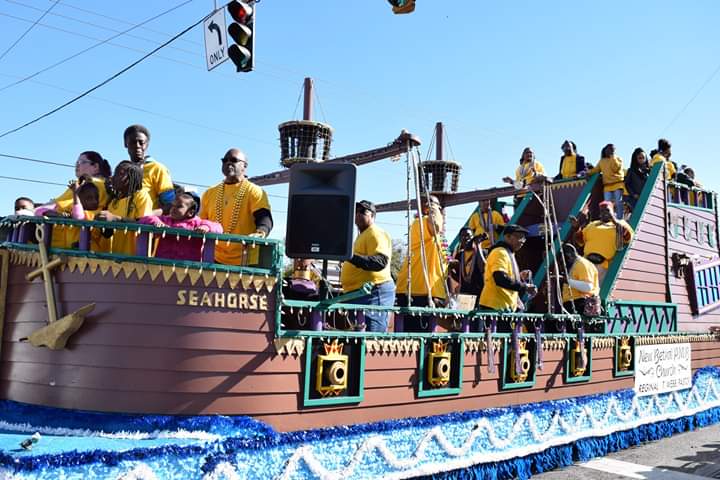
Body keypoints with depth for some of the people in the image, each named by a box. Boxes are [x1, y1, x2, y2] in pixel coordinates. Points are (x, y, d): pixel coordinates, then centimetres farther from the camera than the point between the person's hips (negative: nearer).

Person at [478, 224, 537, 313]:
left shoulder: (510, 255, 23)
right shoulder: (500, 252, -9)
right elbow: (500, 279, -23)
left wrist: (521, 278, 7)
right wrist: (524, 287, -20)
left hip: (508, 308, 10)